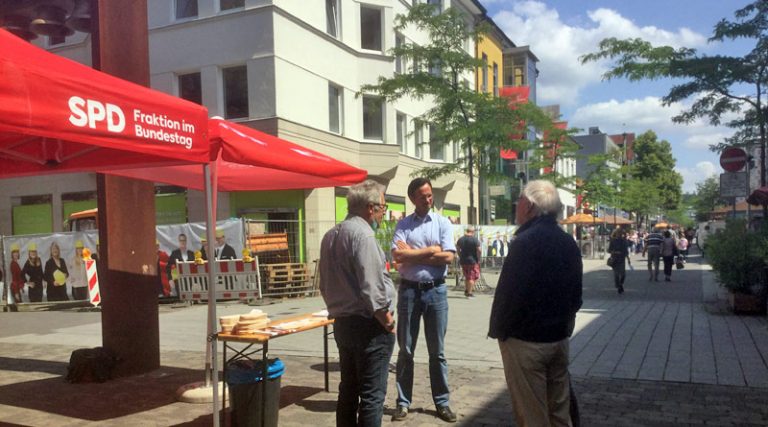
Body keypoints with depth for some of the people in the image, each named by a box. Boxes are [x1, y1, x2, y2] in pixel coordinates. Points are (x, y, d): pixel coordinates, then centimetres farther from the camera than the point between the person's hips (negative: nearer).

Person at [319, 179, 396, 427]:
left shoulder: (330, 236, 11)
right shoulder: (362, 234, -18)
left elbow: (325, 285, 16)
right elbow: (371, 288, -22)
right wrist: (388, 322, -11)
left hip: (342, 323, 9)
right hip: (369, 326, -9)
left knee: (348, 389, 17)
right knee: (372, 395, -1)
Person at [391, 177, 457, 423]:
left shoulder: (443, 223, 3)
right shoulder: (403, 225, 2)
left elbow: (448, 257, -9)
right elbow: (398, 256, -13)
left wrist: (412, 253, -9)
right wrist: (430, 250, -12)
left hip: (436, 291, 0)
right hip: (409, 290, 0)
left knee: (437, 351, 9)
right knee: (405, 350, 8)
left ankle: (442, 402, 20)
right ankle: (403, 402, 19)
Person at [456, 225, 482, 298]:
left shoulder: (460, 239, 4)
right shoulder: (475, 239, -12)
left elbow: (457, 248, 12)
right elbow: (479, 250, -16)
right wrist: (479, 259, -5)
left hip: (463, 261, 5)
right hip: (473, 260, -5)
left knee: (467, 277, 20)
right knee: (472, 277, 2)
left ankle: (466, 290, 26)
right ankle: (469, 293, 0)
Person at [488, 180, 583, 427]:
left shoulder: (525, 241, -18)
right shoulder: (569, 243, 8)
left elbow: (509, 294, -20)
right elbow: (575, 294, 15)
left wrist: (498, 330, -7)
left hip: (526, 340, -8)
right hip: (559, 338, 8)